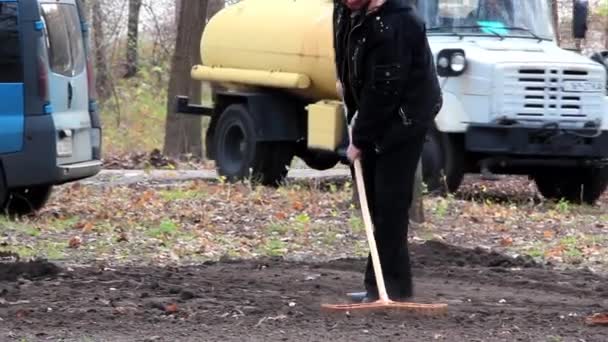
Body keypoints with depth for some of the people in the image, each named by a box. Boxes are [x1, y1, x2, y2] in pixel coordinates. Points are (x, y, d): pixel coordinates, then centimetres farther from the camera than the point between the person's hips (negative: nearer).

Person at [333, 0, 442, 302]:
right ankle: (380, 283, 15)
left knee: (389, 201, -12)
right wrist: (344, 78, 17)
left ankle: (393, 285, -9)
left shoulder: (393, 25, -30)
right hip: (373, 112, 9)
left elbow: (383, 91, -27)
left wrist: (359, 139, -20)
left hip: (404, 116, -9)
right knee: (374, 198, 10)